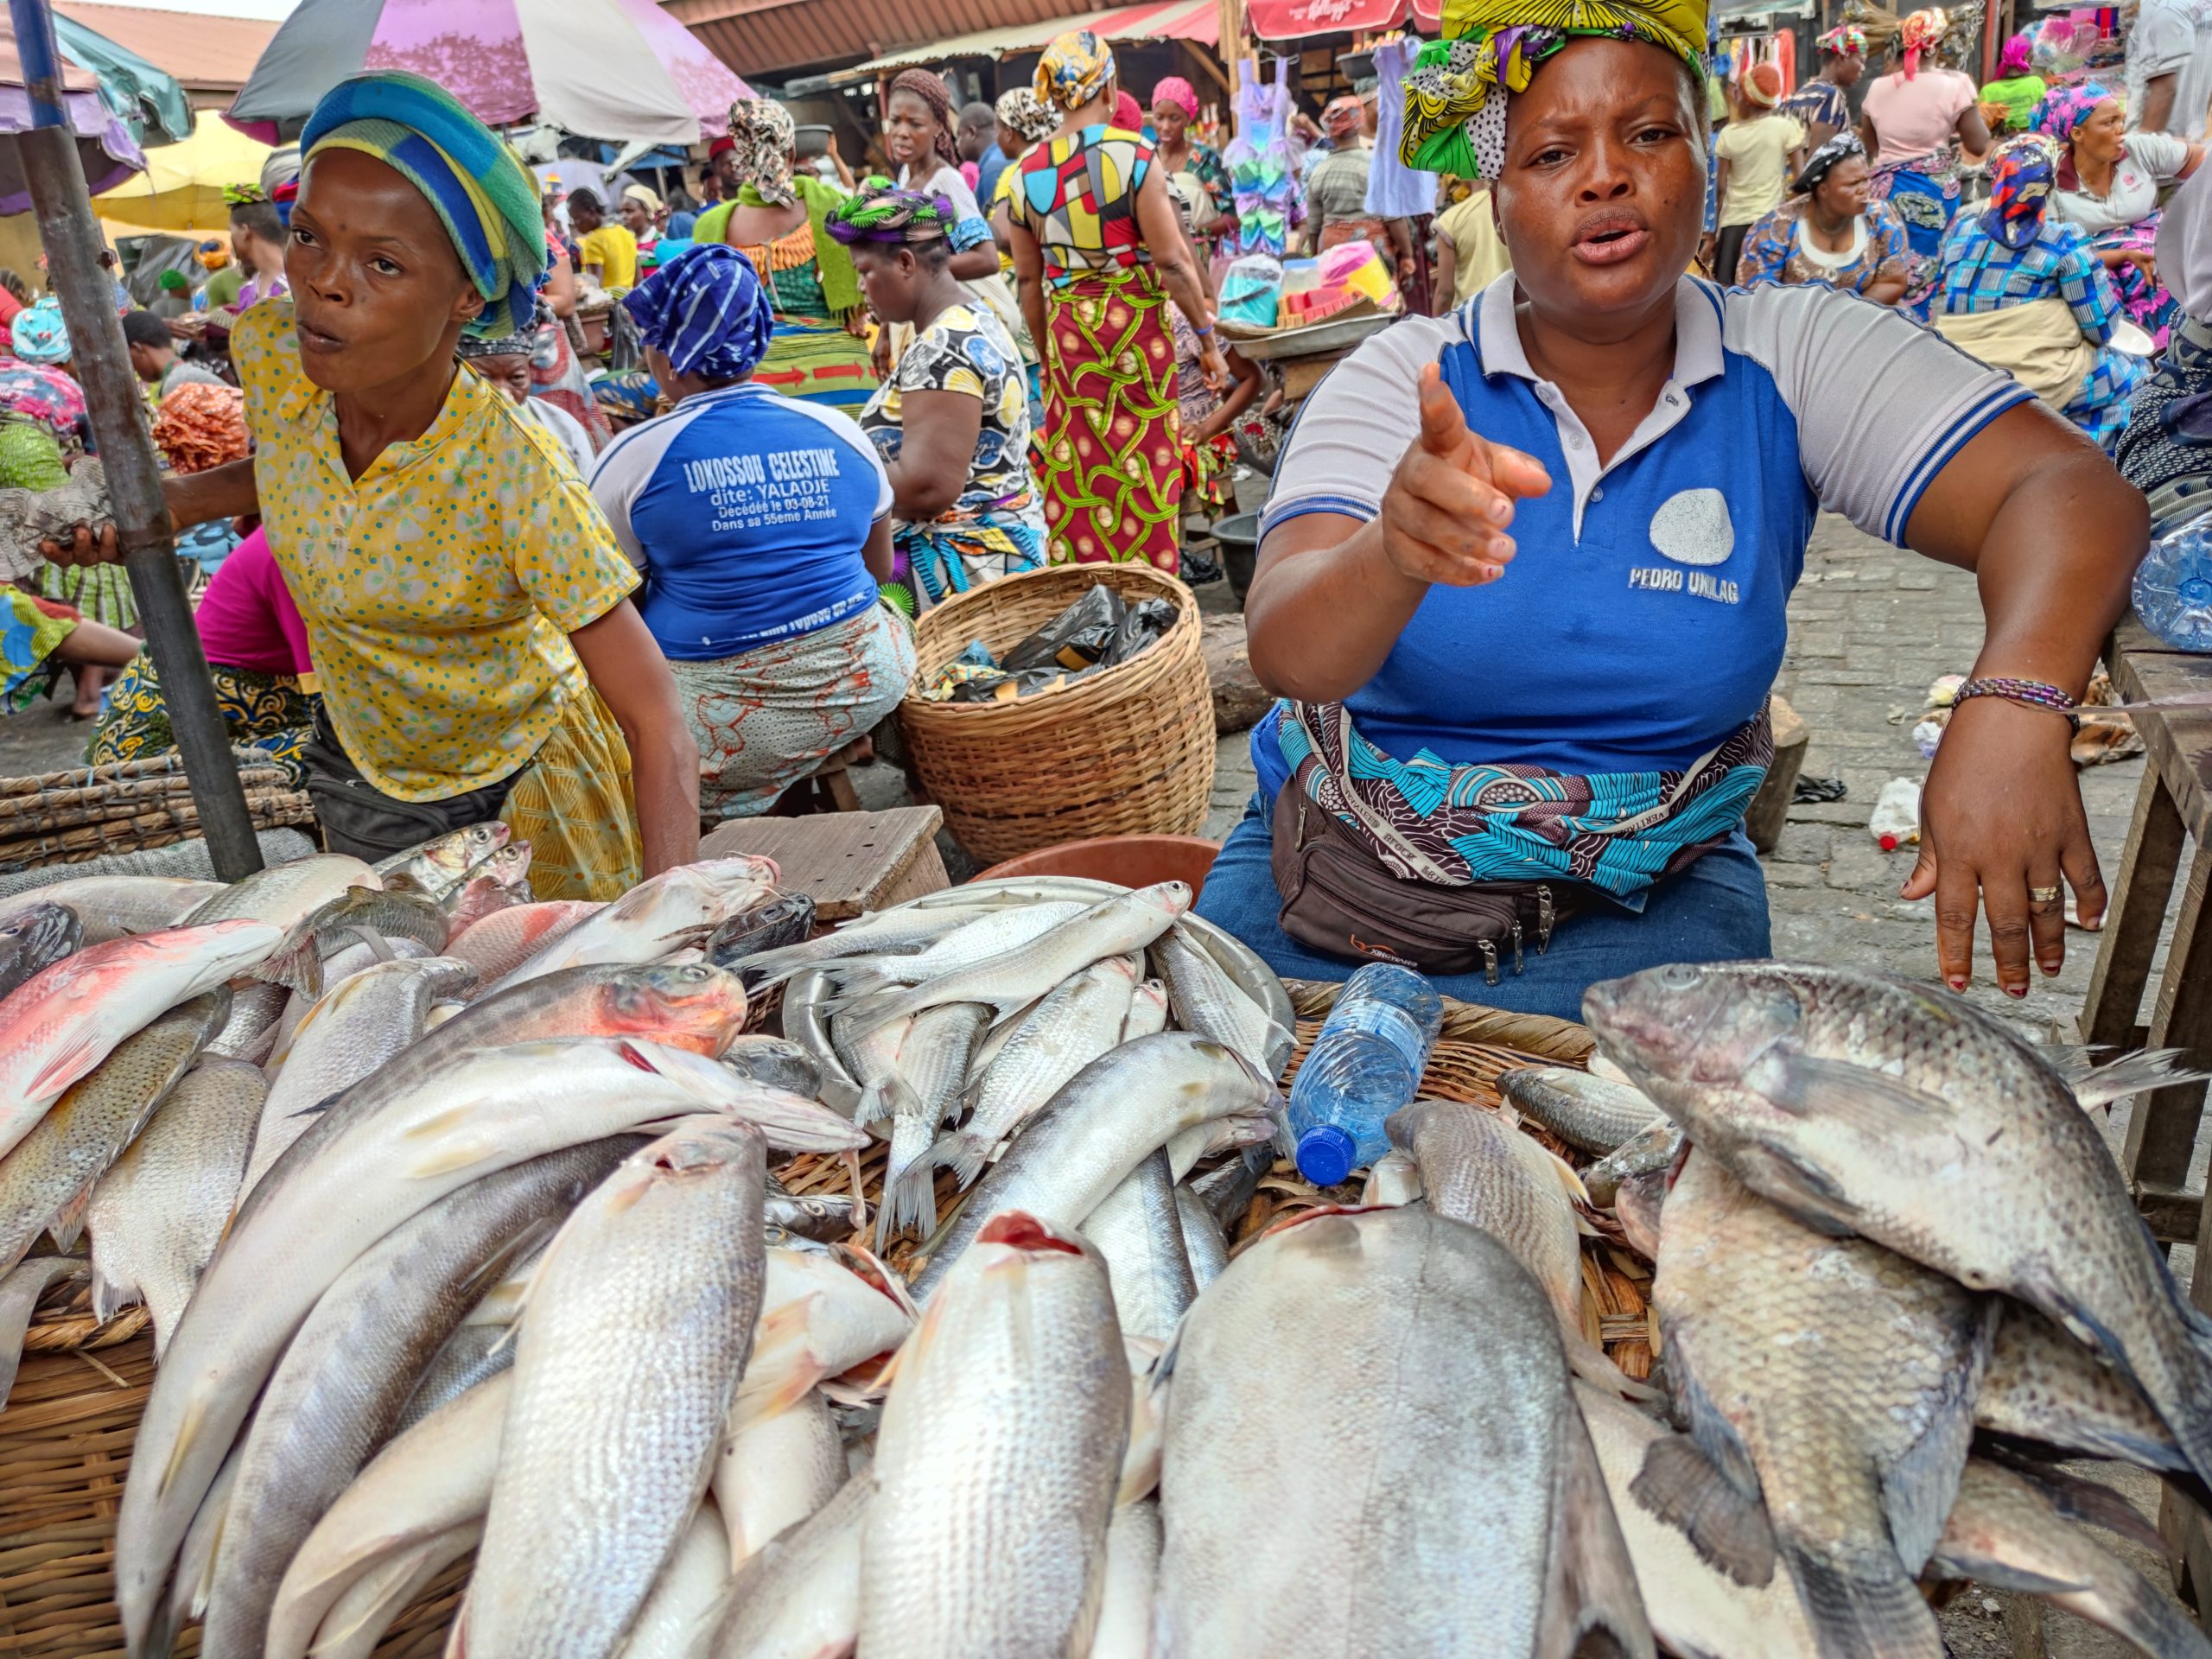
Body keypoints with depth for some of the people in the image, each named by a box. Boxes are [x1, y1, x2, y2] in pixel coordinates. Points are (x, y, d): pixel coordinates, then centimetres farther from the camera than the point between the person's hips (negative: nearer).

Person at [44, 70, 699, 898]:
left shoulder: (518, 479, -34)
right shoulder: (271, 352, -17)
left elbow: (657, 727, -32)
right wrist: (174, 499, -9)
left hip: (527, 782, -5)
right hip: (364, 774, 5)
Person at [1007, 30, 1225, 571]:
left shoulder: (1027, 172, 2)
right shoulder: (1132, 155, -11)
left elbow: (1028, 279, 8)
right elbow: (1172, 262, -12)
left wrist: (1045, 353, 19)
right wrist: (1208, 336, -3)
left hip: (1068, 329, 4)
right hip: (1136, 323, -4)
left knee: (1076, 468, 11)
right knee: (1141, 465, 6)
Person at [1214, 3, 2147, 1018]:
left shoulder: (1795, 363, -4)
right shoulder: (1402, 379, -8)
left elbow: (2068, 490, -13)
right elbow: (1285, 652, -22)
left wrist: (2014, 703, -34)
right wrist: (1396, 553, -46)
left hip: (1639, 906, 1)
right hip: (1340, 882, 0)